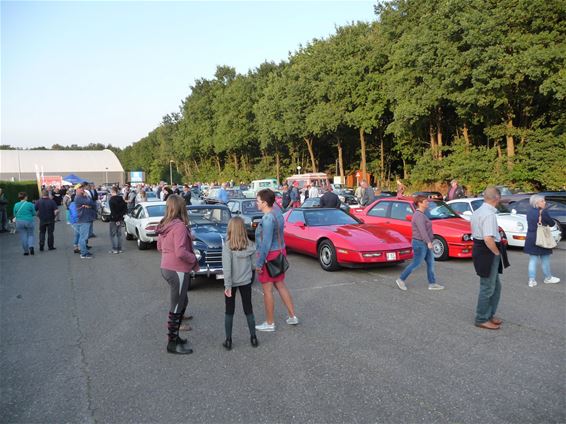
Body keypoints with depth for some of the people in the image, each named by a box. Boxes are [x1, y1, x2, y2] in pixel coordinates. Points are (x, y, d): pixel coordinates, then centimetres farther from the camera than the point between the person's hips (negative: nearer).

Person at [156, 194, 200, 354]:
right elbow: (181, 252, -27)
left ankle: (174, 336, 31)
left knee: (182, 302, 22)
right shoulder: (179, 226, -21)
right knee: (176, 307, 3)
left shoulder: (164, 225, 6)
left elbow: (159, 246, 17)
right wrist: (194, 260, -12)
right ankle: (172, 344, 14)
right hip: (178, 271, -9)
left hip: (166, 268, 9)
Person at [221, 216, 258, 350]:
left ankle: (228, 340, 15)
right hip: (246, 281, 3)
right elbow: (254, 265, 0)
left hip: (231, 282, -2)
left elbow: (227, 267, -21)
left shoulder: (227, 246, -18)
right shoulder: (250, 245, -7)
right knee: (248, 309, 15)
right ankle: (253, 337, 21)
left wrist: (227, 285, -17)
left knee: (229, 311, 10)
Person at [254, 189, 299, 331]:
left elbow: (266, 244, -25)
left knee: (267, 290, 4)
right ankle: (292, 317, 27)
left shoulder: (268, 219, -24)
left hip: (270, 256, -9)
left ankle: (269, 324, 15)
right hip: (280, 252, 9)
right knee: (281, 286, 20)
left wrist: (259, 263, -19)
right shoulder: (277, 211, 4)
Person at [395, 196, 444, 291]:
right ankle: (401, 279, 9)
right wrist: (429, 242, -31)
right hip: (420, 244, -10)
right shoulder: (419, 215, -20)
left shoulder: (421, 214, 12)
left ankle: (432, 284, 14)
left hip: (424, 244, 10)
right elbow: (422, 230, -28)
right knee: (416, 264, -2)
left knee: (431, 263, 9)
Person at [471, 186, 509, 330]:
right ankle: (482, 319, 15)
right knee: (487, 288, 3)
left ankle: (489, 314, 33)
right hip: (488, 253, -10)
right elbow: (488, 239, -30)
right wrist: (497, 252, -15)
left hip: (479, 248, 10)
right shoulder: (489, 214, -22)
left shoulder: (477, 211, 10)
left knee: (495, 286, 21)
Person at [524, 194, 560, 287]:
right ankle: (548, 278, 28)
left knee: (532, 260, 8)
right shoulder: (543, 212, -16)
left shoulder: (529, 211, 3)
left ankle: (532, 280, 6)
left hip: (531, 238, 5)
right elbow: (552, 224, -7)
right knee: (545, 260, 12)